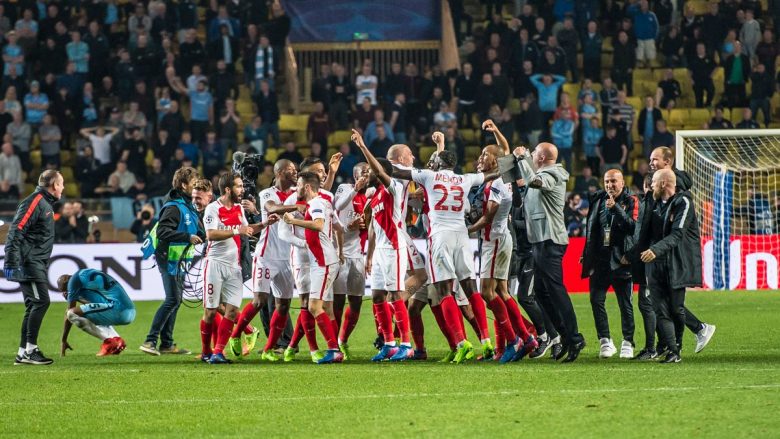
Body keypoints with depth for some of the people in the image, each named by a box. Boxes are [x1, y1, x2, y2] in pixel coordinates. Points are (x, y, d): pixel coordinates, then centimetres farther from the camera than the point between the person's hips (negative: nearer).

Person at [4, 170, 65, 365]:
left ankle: (23, 353, 9)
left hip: (38, 265, 10)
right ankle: (30, 350, -15)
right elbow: (16, 231, -19)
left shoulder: (46, 204, 19)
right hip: (29, 263, -10)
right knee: (41, 301, -14)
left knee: (34, 305, 8)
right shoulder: (34, 202, -12)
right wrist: (12, 262, -24)